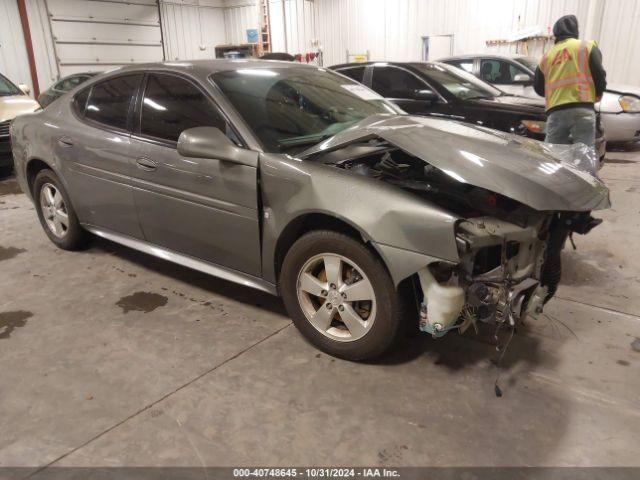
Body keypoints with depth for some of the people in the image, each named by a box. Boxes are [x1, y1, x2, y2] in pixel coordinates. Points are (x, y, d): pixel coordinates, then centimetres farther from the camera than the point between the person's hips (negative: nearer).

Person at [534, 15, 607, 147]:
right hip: (582, 109, -3)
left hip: (555, 112, 3)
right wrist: (597, 95, 21)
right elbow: (599, 75, 3)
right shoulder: (587, 46, 9)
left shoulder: (547, 55, 19)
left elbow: (538, 88, 21)